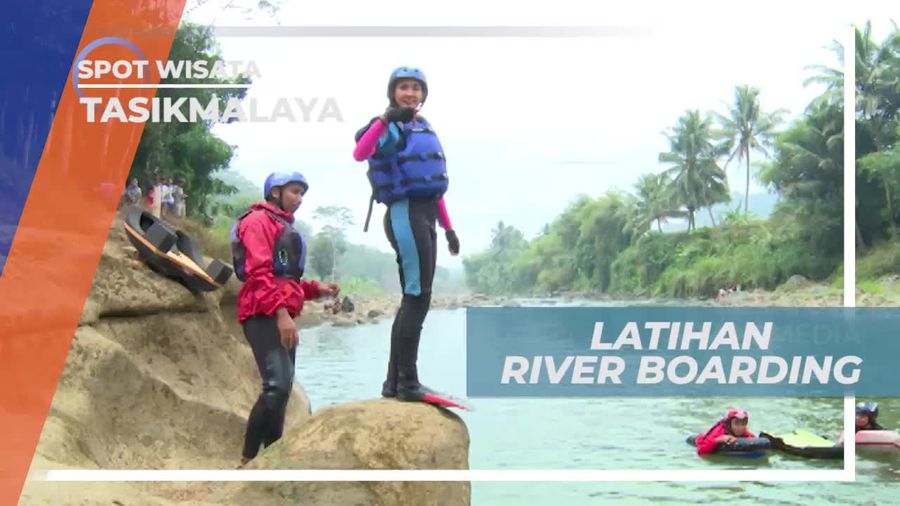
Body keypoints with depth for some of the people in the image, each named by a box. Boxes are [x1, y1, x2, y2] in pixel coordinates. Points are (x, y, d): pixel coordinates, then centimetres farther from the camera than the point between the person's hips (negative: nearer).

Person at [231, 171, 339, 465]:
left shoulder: (284, 228, 26)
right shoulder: (258, 221, -3)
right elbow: (259, 273, -16)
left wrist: (316, 289, 9)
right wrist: (281, 312, -25)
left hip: (281, 315, 10)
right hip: (263, 315, -10)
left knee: (283, 388, 7)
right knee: (278, 384, -22)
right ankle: (248, 459, -17)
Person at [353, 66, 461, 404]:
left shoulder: (425, 128, 21)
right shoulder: (391, 128, -5)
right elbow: (360, 154, -26)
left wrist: (448, 227, 24)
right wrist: (385, 120, -41)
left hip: (425, 216, 9)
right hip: (405, 214, -9)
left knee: (414, 298, 10)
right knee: (418, 296, -13)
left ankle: (395, 381, 15)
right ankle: (407, 382, -11)